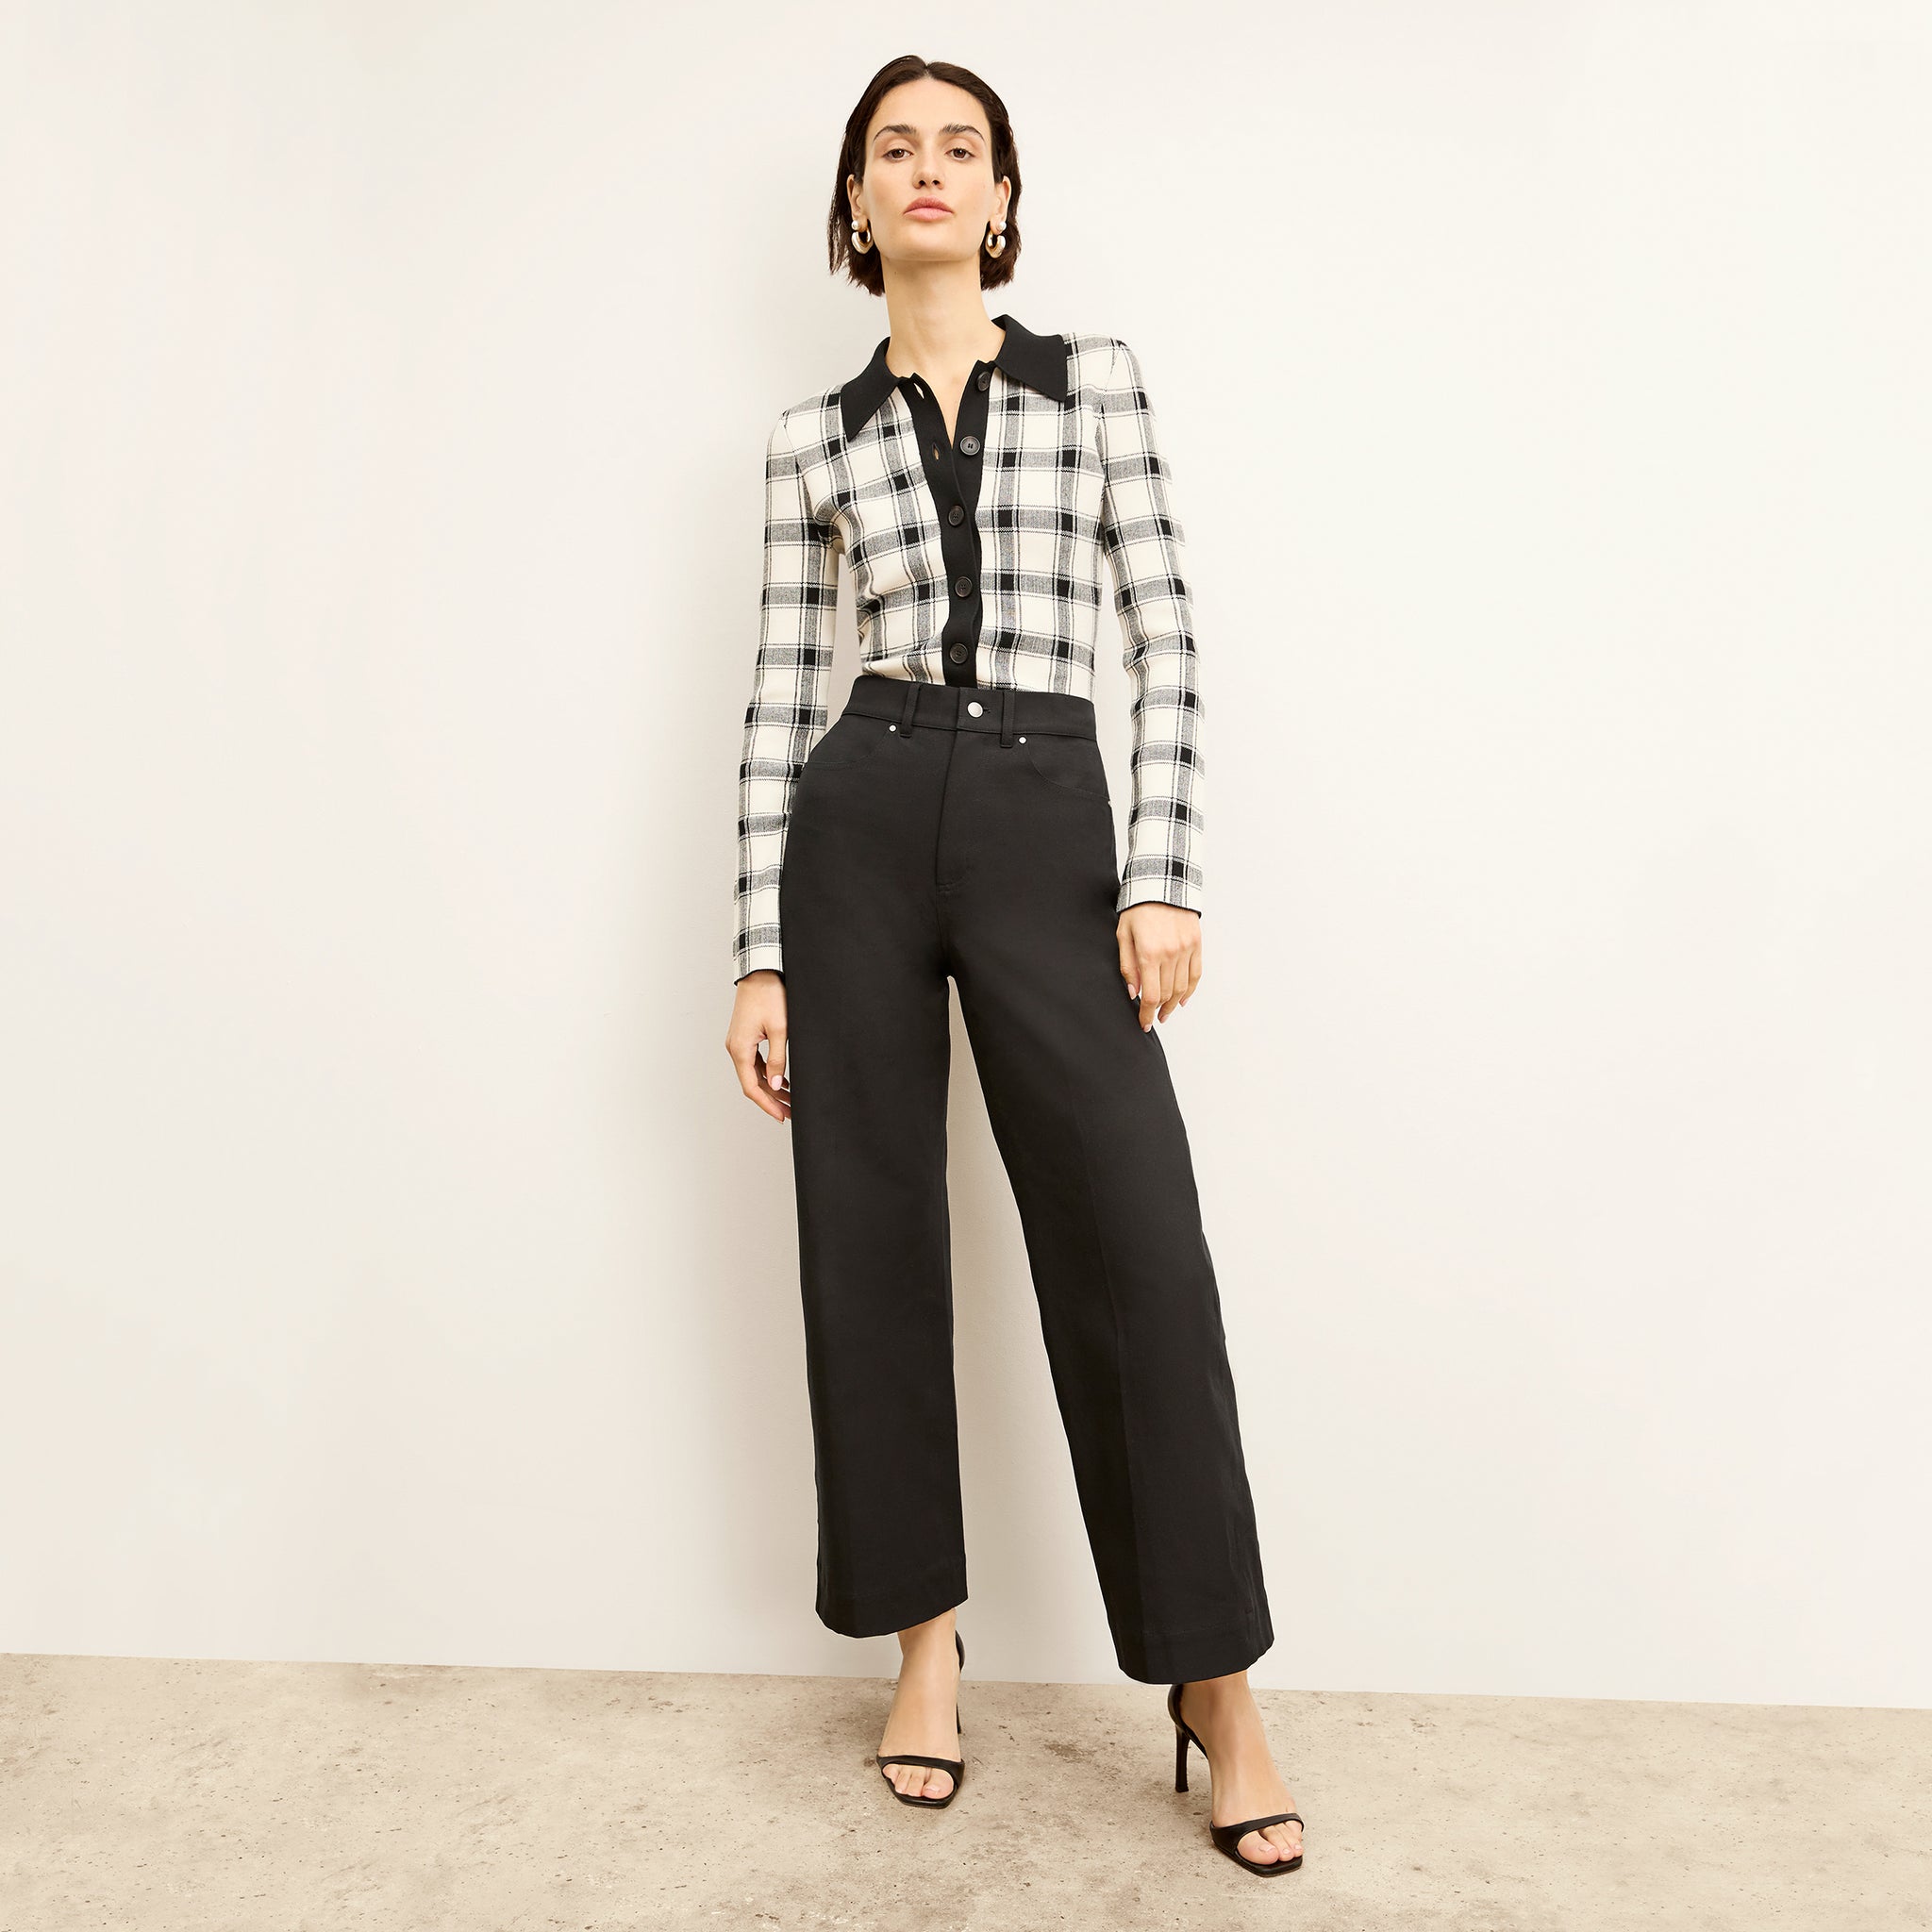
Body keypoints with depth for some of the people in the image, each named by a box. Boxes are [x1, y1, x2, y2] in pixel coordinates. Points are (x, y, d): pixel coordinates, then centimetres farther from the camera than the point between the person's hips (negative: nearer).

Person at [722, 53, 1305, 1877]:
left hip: (1046, 827, -2)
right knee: (871, 1229, 5)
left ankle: (1214, 1686, 7)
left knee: (1135, 1246, -6)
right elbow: (781, 690, 7)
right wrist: (759, 956, 2)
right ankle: (923, 1631, 23)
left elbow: (1164, 634, 3)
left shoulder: (1095, 378, 9)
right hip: (860, 820, 2)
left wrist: (1164, 876, -7)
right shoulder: (814, 434, 11)